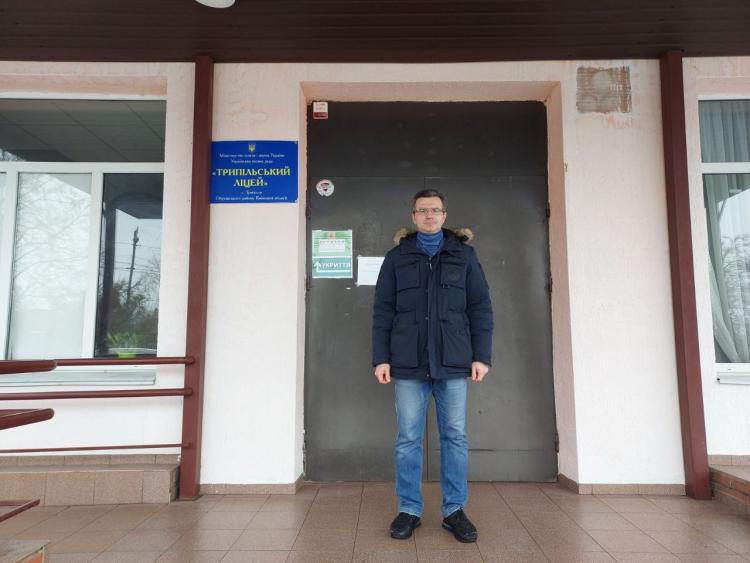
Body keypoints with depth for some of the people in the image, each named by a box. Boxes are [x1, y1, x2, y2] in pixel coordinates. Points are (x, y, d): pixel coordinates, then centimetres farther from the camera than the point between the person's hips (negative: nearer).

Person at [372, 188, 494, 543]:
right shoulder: (397, 257, 10)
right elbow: (382, 310, 7)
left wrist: (482, 355, -1)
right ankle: (409, 510, 17)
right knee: (408, 438, 4)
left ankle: (454, 510, 18)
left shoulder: (463, 254, 10)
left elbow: (480, 307, 7)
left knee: (455, 436, 5)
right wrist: (381, 358, 0)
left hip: (452, 362, 0)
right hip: (408, 363, 0)